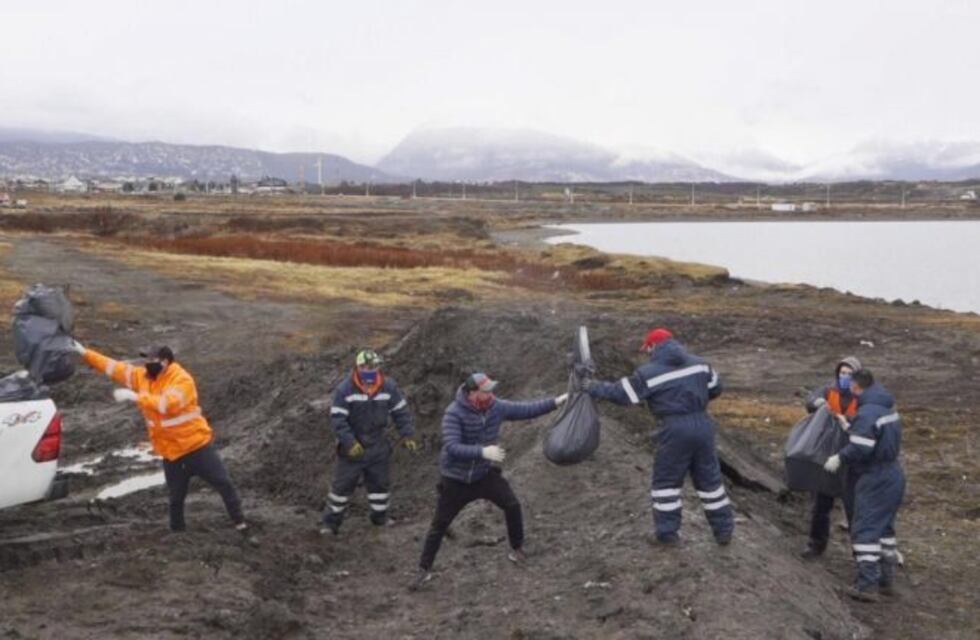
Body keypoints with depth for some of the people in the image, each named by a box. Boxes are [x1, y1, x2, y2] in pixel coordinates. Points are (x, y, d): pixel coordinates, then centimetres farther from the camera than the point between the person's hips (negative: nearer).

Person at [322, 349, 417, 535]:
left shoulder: (389, 387, -9)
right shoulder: (345, 390, -18)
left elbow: (401, 412, 0)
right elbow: (337, 418, -19)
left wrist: (407, 435, -8)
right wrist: (349, 442, -27)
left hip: (378, 447, 3)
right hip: (352, 448, -3)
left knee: (381, 483, 16)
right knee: (342, 485, 4)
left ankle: (380, 520, 35)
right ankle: (331, 523, 16)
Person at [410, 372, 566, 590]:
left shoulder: (495, 406, -13)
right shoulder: (454, 413, -28)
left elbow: (526, 410, -3)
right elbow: (452, 448, -36)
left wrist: (556, 402, -9)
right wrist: (483, 452, -46)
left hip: (485, 473, 4)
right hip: (456, 478, -4)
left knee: (512, 505, -3)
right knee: (439, 524, 4)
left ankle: (517, 548, 22)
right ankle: (424, 570, 19)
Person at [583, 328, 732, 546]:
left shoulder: (649, 373, -6)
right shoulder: (698, 363, 7)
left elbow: (621, 393, -2)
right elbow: (715, 388, 15)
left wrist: (594, 388, 11)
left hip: (675, 429, -5)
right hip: (702, 424, 5)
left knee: (666, 480, 10)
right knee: (709, 478, 15)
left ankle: (667, 532, 14)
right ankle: (724, 530, 21)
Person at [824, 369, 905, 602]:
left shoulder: (867, 413, -20)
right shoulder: (888, 408, 10)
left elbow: (859, 448, -26)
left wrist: (839, 458, -10)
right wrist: (848, 426, 16)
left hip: (874, 479, -9)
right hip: (894, 475, 10)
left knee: (865, 529, -5)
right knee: (884, 528, 18)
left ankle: (867, 584, -6)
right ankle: (886, 579, 24)